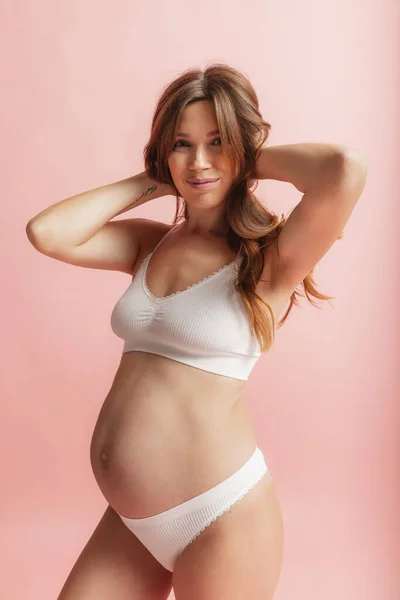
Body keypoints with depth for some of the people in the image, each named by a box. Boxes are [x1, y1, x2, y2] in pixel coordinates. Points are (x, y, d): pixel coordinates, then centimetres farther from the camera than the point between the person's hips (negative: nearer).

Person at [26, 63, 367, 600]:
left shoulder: (271, 258, -10)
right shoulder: (150, 244, 8)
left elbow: (344, 171, -27)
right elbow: (47, 232, -4)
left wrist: (255, 161, -9)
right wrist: (150, 183, 1)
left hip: (220, 519, -5)